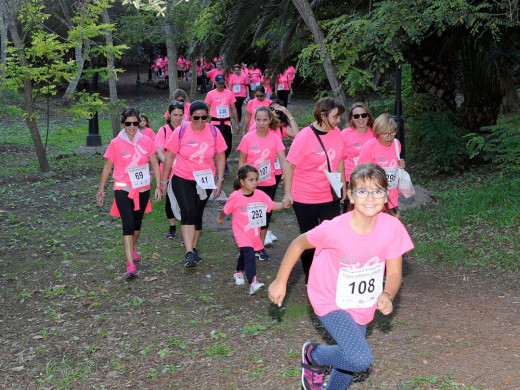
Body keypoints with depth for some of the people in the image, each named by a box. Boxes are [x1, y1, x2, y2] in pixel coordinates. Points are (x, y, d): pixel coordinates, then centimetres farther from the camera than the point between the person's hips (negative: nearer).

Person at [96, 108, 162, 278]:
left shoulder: (146, 141, -2)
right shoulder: (116, 143, -7)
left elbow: (155, 165, 5)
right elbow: (107, 168, 1)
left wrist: (158, 186, 1)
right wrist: (101, 191, 3)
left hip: (143, 189, 3)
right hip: (123, 189, -3)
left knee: (137, 223, 19)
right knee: (128, 224, -14)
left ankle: (132, 249, 47)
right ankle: (130, 265, -17)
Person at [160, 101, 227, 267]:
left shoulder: (213, 132, -5)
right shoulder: (180, 132, -10)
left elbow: (220, 157, 3)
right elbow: (169, 156, -3)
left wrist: (220, 180, -2)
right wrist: (163, 181, 0)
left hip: (205, 180, 2)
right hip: (182, 179, -2)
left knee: (197, 215, 11)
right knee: (188, 213, -17)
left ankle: (193, 249, 28)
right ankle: (189, 253, -22)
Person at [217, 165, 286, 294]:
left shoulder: (260, 195, -9)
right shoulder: (235, 197, -18)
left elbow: (273, 205, -15)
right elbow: (226, 209, -1)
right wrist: (220, 218, 14)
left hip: (254, 232, 5)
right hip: (241, 232, -5)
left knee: (245, 254, 25)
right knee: (249, 255, -21)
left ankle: (238, 272, 52)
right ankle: (253, 283, -28)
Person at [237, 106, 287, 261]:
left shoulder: (275, 138, -7)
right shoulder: (248, 138, -6)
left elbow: (283, 161, -12)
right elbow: (242, 161, 2)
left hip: (268, 184, 1)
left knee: (265, 214, 11)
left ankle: (261, 247, 26)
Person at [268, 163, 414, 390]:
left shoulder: (392, 227, -20)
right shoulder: (334, 229, -29)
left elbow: (394, 272, -10)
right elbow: (299, 244, -11)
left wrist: (387, 295, -30)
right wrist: (280, 281, -6)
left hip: (362, 305, 5)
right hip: (331, 302, -5)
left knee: (350, 362, 20)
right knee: (361, 360, -22)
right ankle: (313, 355, 8)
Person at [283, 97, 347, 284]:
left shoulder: (336, 132, 0)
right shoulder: (304, 137, -16)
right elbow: (290, 165, -13)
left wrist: (343, 186, 14)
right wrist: (287, 193, -14)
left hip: (330, 196, 4)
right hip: (305, 198, -4)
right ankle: (309, 277, 28)